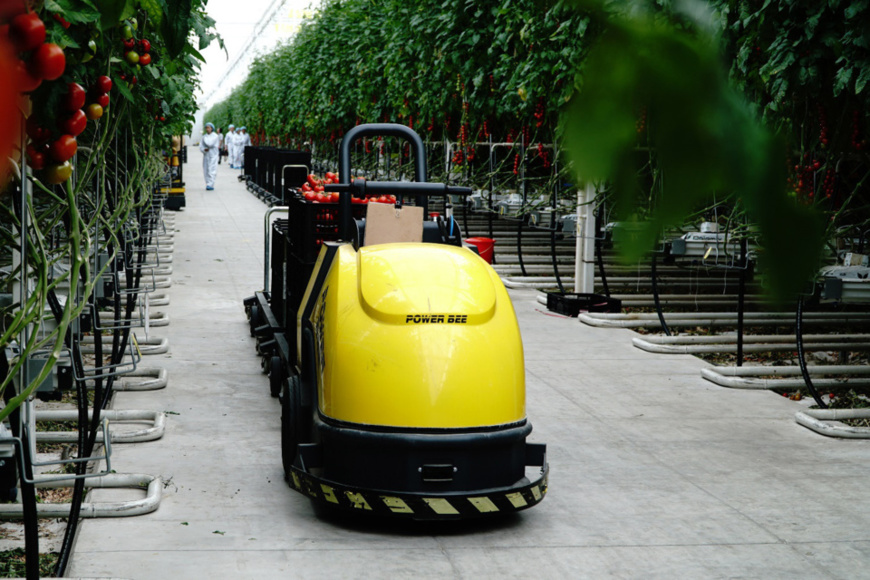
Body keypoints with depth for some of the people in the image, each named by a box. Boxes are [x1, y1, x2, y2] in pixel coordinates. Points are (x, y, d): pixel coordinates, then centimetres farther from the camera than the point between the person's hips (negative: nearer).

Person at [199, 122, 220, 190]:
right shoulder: (204, 136, 12)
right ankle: (208, 184, 9)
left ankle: (210, 184, -18)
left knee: (212, 170, -12)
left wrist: (205, 137, -4)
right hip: (206, 155, 5)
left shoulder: (215, 136, -3)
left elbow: (210, 144, -16)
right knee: (206, 171, 3)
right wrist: (204, 149, -12)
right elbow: (201, 146, 9)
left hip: (213, 155, -5)